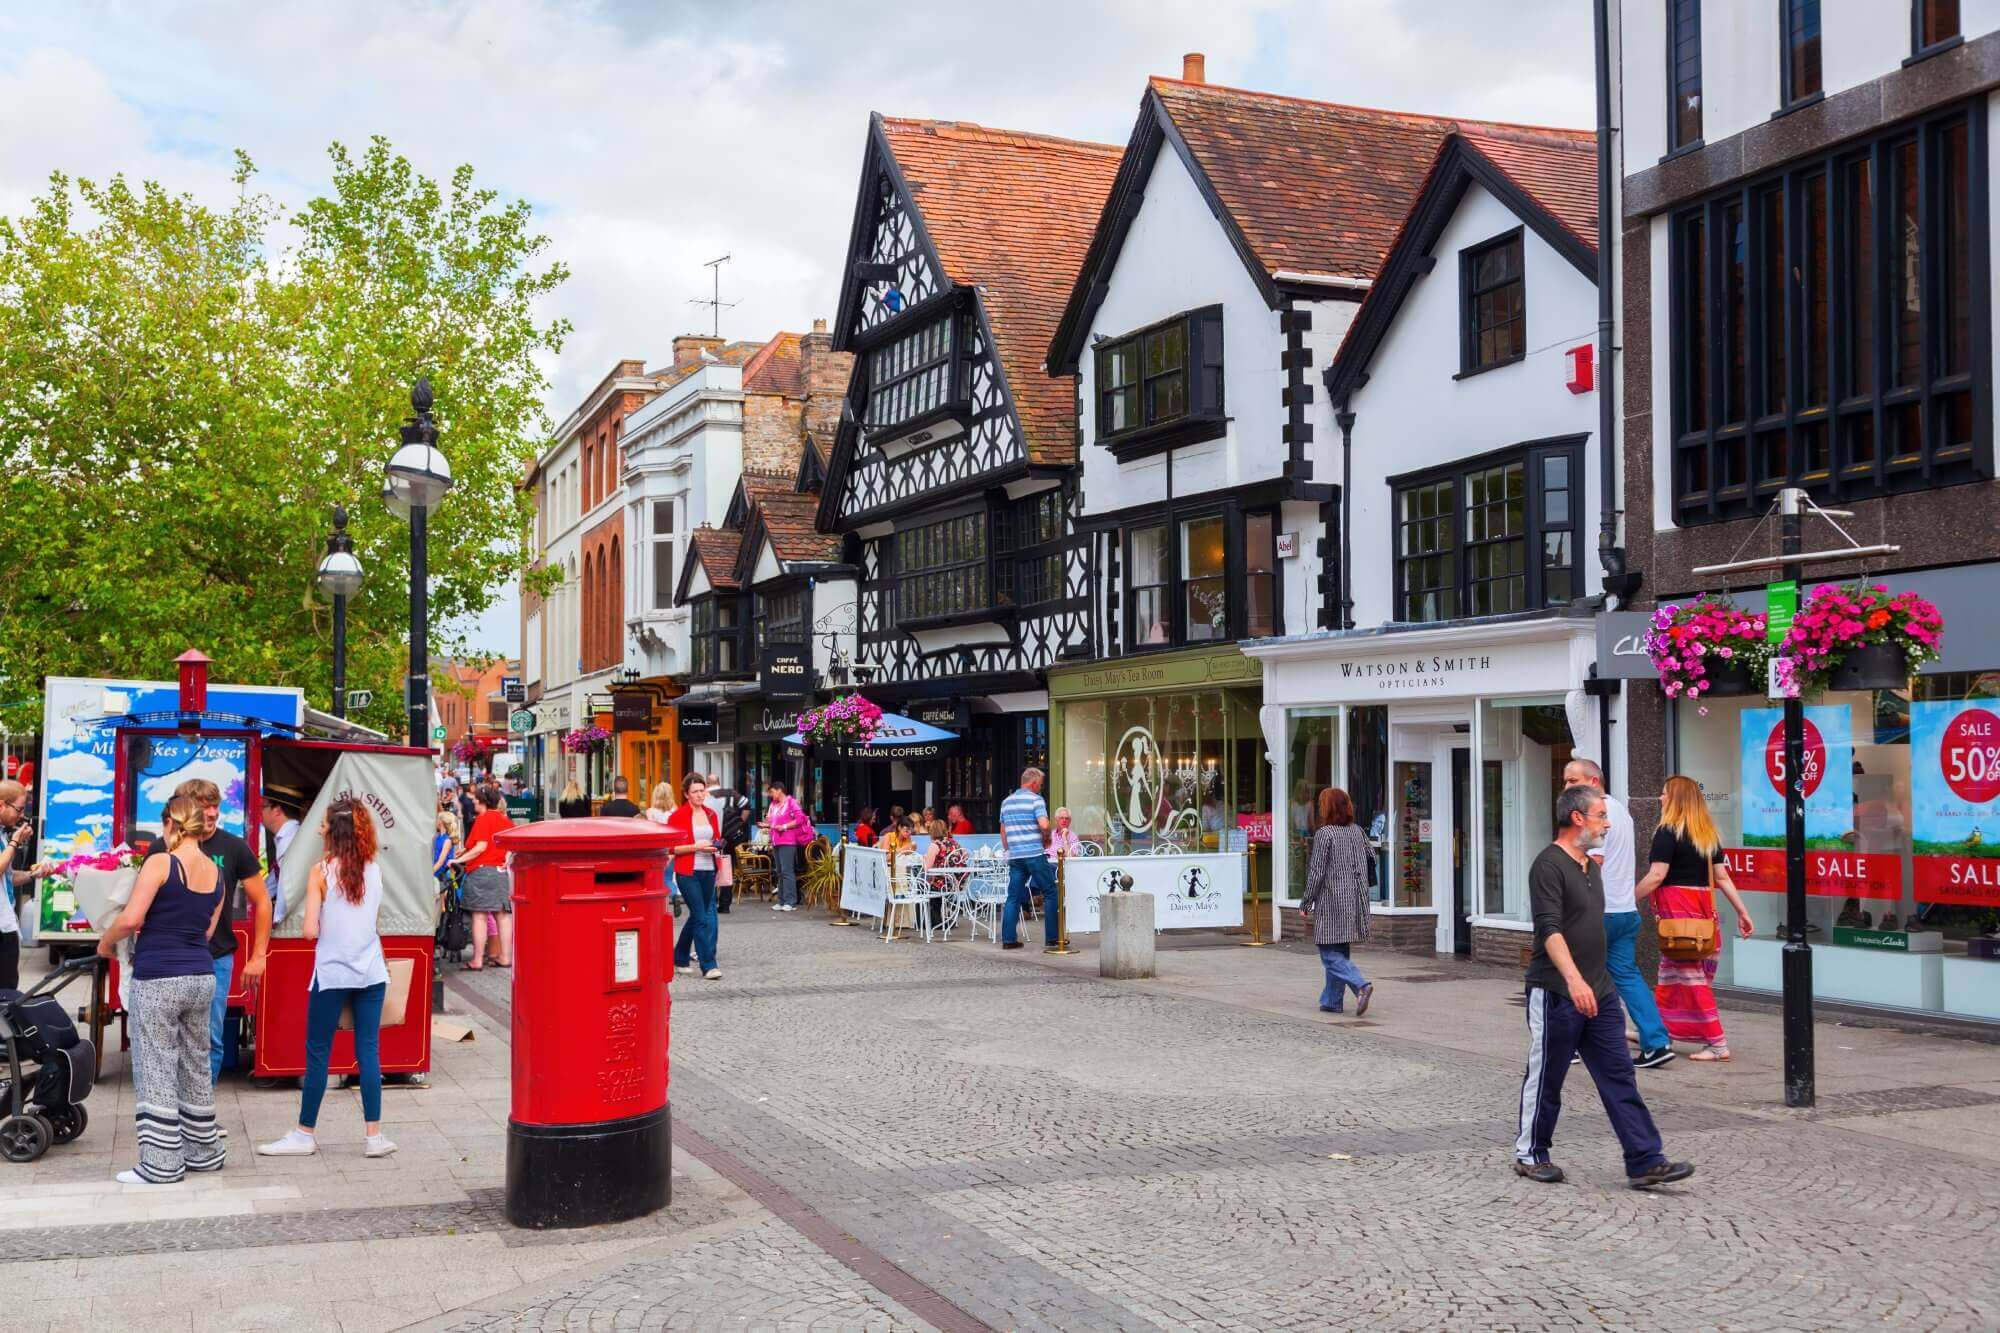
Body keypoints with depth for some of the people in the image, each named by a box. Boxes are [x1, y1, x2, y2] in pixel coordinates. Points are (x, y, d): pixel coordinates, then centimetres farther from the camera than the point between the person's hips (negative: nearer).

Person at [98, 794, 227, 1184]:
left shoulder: (160, 863, -11)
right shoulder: (217, 873, 8)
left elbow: (131, 919, -16)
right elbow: (207, 930, 10)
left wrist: (105, 942, 1)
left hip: (158, 979, -6)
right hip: (201, 977, 6)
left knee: (155, 1070, 1)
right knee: (196, 1067, 16)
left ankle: (161, 1163, 4)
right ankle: (204, 1151, 25)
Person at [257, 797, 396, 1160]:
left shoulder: (322, 872, -9)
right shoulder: (374, 870, 3)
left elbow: (310, 931, -12)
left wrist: (325, 927, 8)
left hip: (332, 973, -4)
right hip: (372, 972, 4)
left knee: (318, 1052, 6)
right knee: (368, 1051, 6)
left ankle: (305, 1134, 15)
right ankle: (374, 1136, 7)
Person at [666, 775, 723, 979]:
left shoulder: (711, 814, 11)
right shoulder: (678, 816, -5)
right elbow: (670, 847, -8)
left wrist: (717, 845, 1)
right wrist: (696, 847, -17)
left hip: (708, 871, 6)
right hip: (688, 872, -6)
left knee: (696, 916, 13)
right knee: (701, 918, -8)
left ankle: (680, 959, 28)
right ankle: (708, 965, -5)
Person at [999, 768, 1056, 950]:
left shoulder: (1006, 802, 14)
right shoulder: (1035, 799, -5)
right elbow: (1044, 825, -18)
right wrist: (1046, 839, 0)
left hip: (1014, 856, 6)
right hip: (1034, 854, -6)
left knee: (1013, 896, 7)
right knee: (1051, 892, 4)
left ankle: (1008, 938, 2)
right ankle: (1052, 936, 2)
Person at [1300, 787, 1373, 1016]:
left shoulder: (1324, 834, -12)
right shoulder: (1357, 832, 7)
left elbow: (1317, 873, -12)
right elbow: (1362, 869, 12)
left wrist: (1306, 903, -4)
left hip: (1330, 903, -7)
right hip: (1353, 902, 7)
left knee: (1331, 954, -4)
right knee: (1340, 952, 14)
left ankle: (1361, 985, -22)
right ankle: (1331, 1001, 18)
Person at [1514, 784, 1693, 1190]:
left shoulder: (1591, 866, 15)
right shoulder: (1549, 865, -15)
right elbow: (1549, 929, -25)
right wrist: (1574, 980, -36)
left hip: (1599, 993, 8)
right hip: (1556, 993, -8)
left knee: (1620, 1077, 3)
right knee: (1545, 1078, 6)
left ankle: (1645, 1163, 2)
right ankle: (1529, 1155, 21)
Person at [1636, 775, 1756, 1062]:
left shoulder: (1668, 832, -9)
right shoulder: (1709, 834, 11)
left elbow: (1656, 876, -15)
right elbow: (1722, 877, 9)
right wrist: (1742, 911, 12)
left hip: (1677, 907, -7)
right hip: (1703, 905, 7)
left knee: (1689, 974, -3)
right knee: (1671, 972, 16)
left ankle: (1717, 1043, -4)